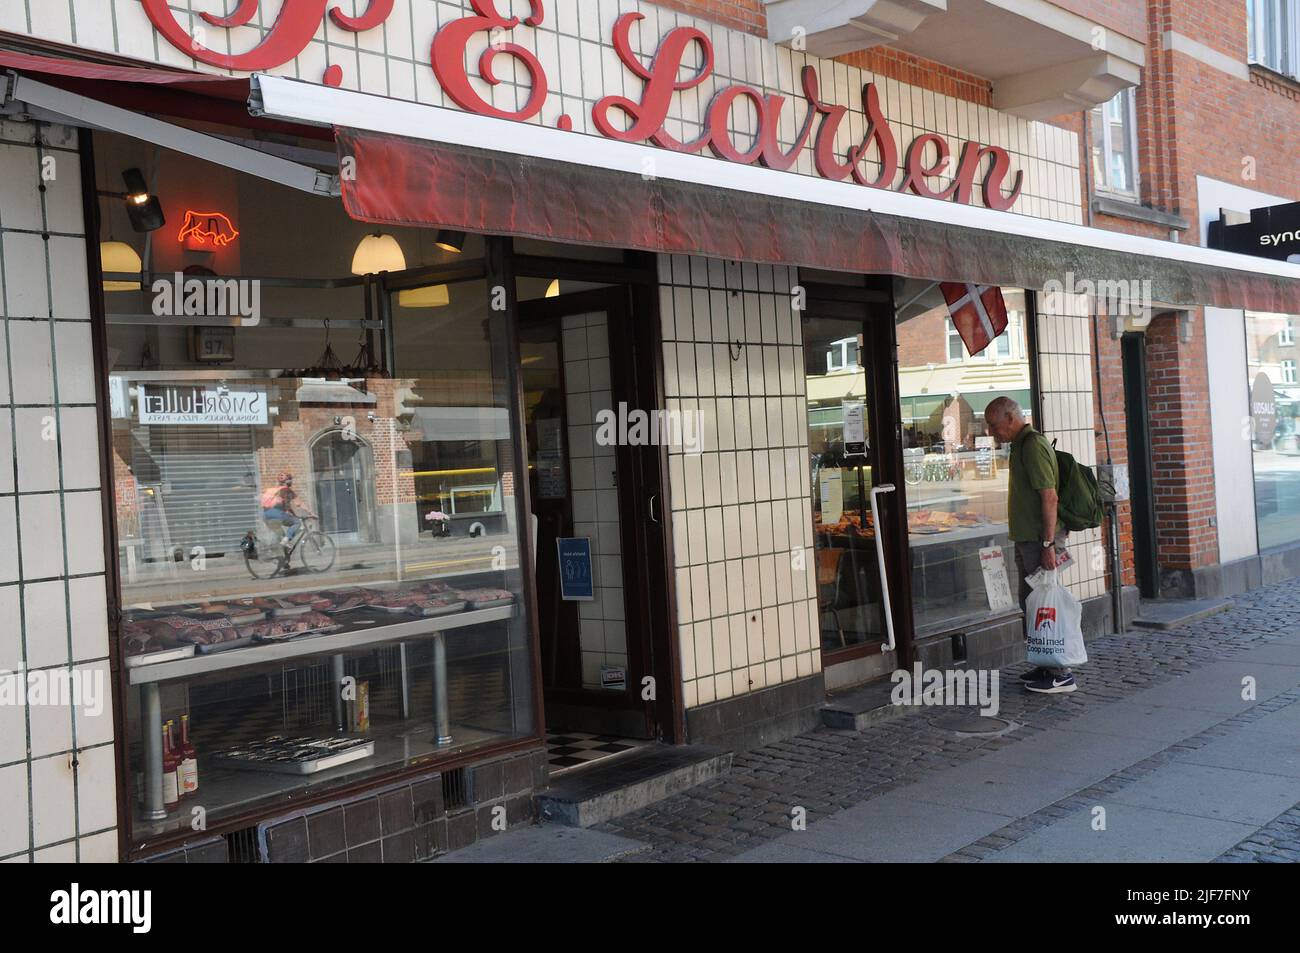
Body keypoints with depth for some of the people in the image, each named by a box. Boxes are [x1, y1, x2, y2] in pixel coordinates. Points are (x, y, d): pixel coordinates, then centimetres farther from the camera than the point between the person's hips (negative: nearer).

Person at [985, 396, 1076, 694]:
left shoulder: (1033, 445, -16)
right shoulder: (1021, 445, 17)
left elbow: (1049, 497, -22)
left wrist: (1048, 544, -24)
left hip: (1040, 540, -10)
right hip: (1027, 539, 10)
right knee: (1030, 602, 16)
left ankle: (1061, 675, 1)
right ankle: (1047, 666, 25)